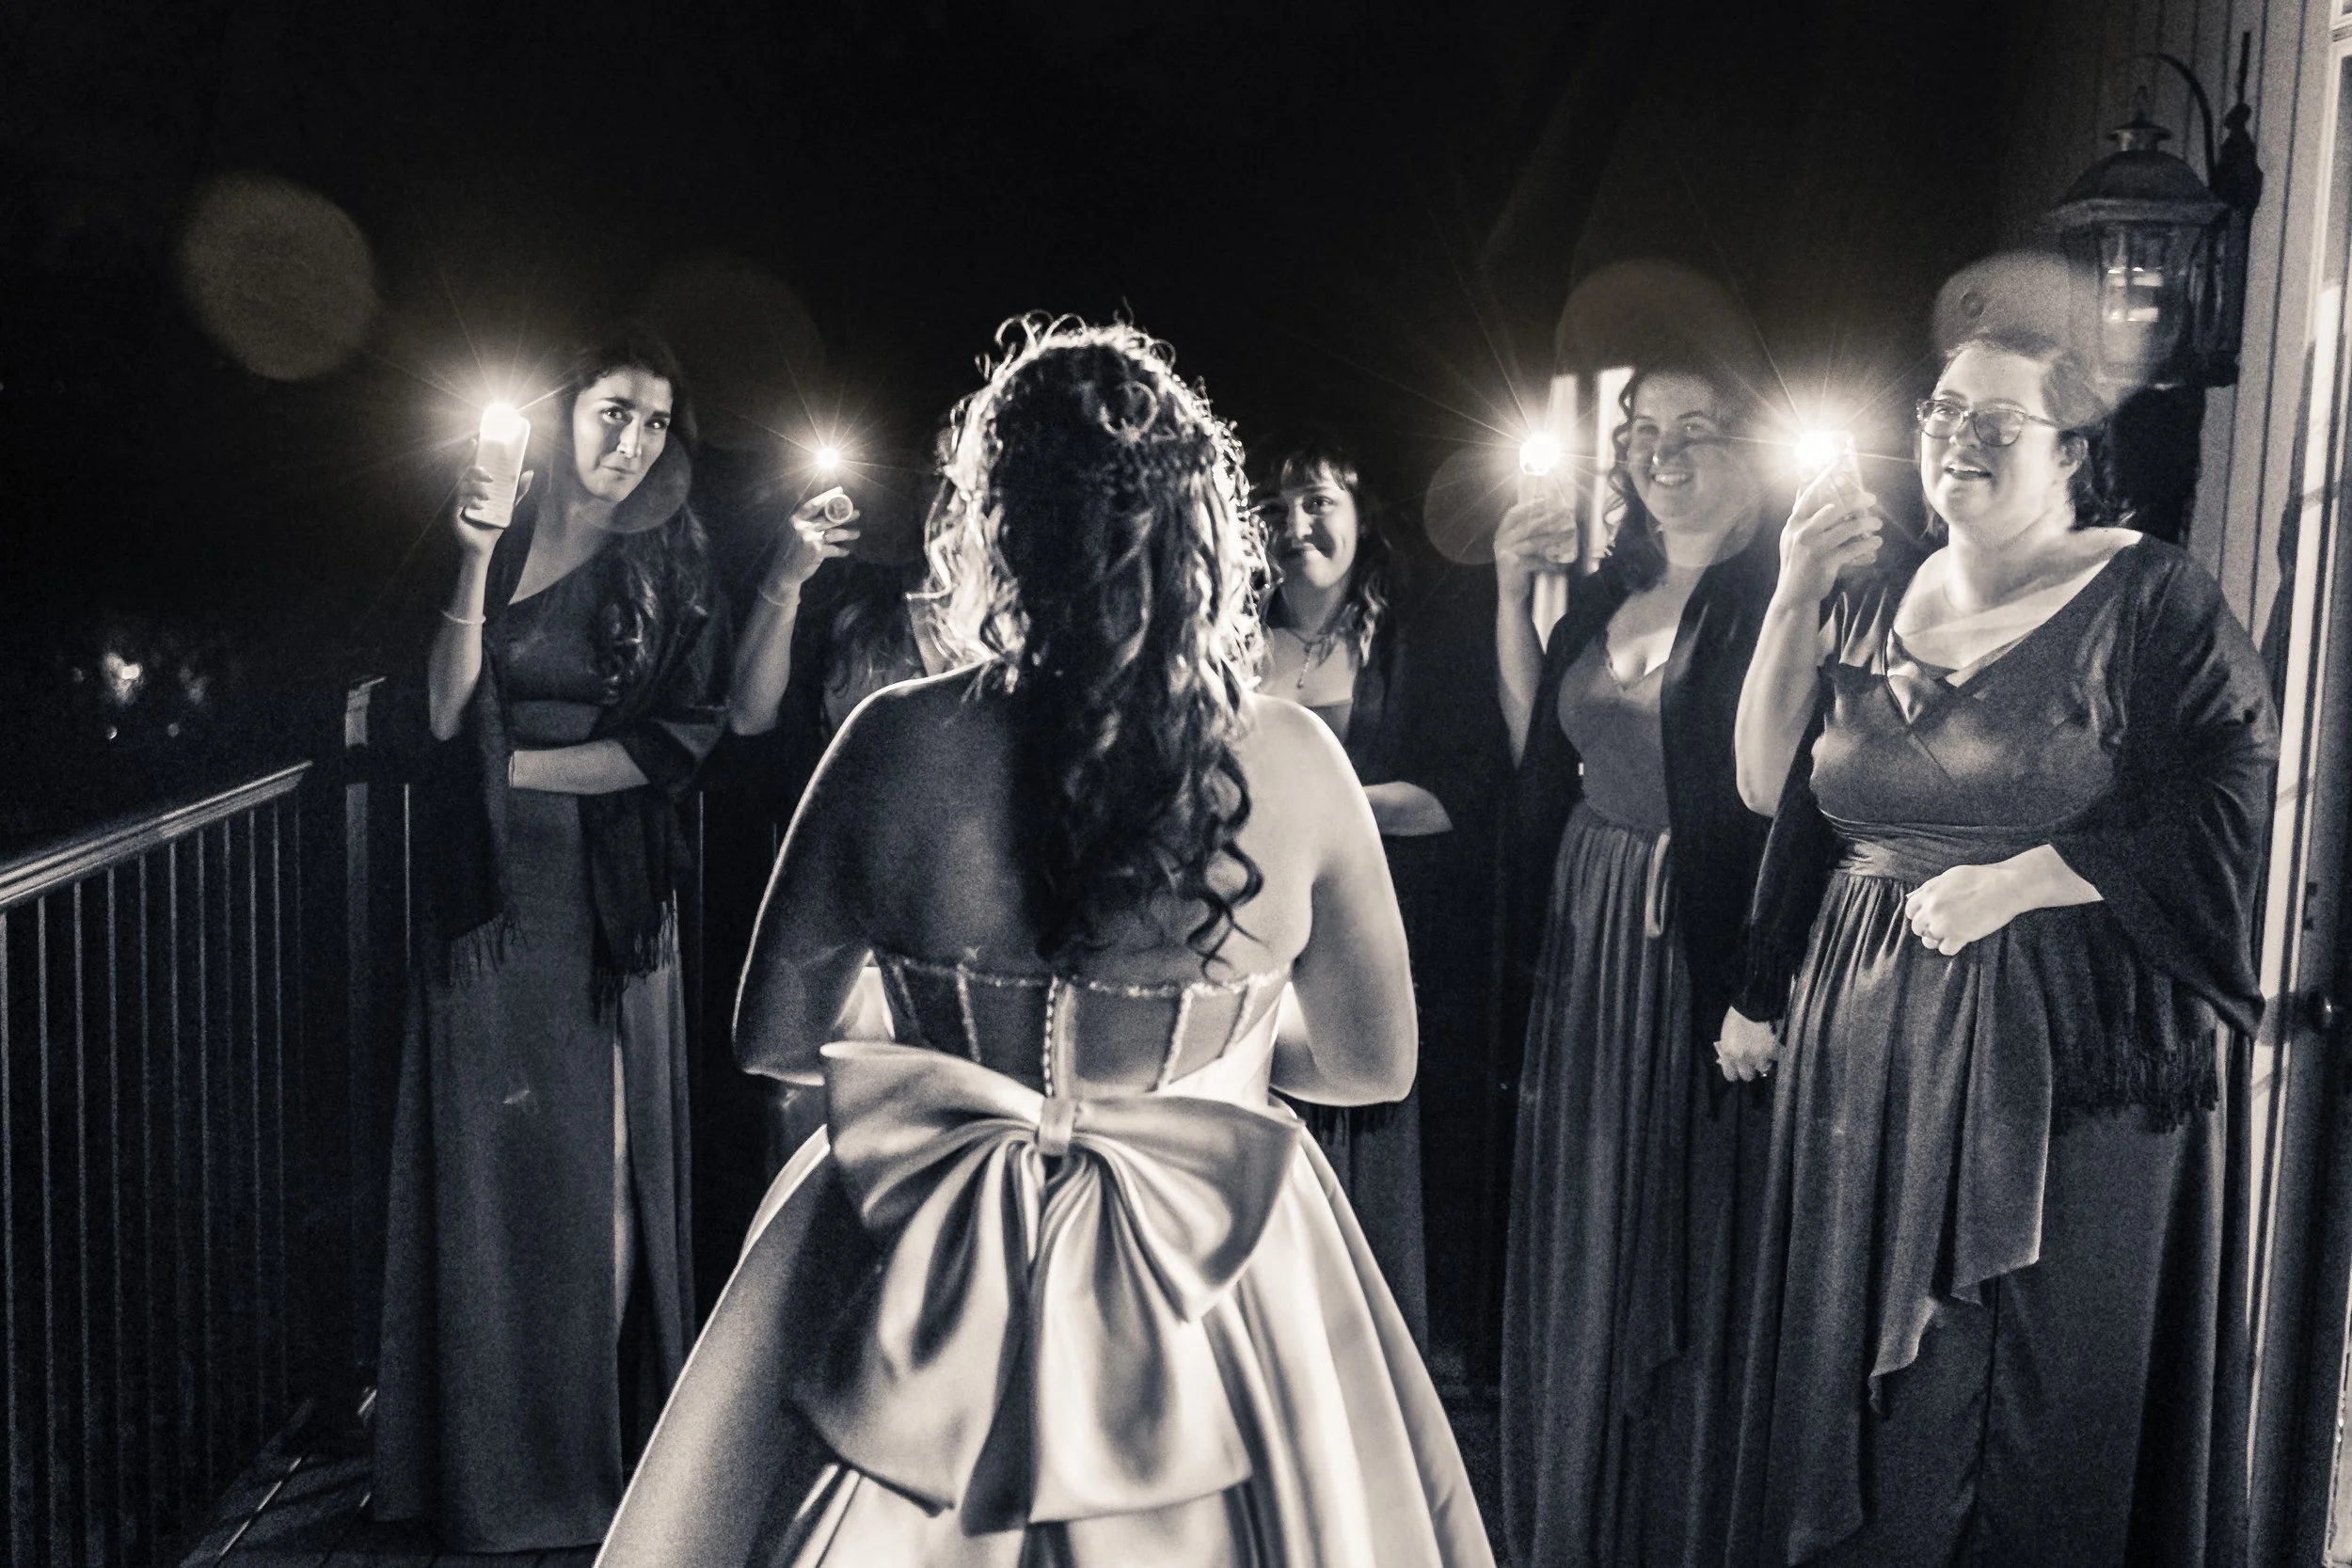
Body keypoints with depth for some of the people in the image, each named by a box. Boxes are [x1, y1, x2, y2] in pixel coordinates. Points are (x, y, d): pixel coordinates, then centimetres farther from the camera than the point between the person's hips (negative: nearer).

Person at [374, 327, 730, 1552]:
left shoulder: (670, 562, 2)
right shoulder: (499, 540, 5)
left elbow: (680, 740, -5)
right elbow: (447, 716, -5)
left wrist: (515, 766, -6)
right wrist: (478, 563, -14)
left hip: (609, 903, -1)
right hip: (490, 899, 1)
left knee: (604, 1165, 3)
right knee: (487, 1164, 4)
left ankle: (594, 1451, 16)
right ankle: (489, 1456, 17)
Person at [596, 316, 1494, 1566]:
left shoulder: (894, 746, -16)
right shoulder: (1293, 762, -14)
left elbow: (772, 1035, -3)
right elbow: (1373, 1062, -2)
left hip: (928, 1285, 0)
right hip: (1207, 1285, 1)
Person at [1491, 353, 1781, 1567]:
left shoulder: (1776, 590, -12)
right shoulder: (1609, 589, 9)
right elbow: (1538, 747, 13)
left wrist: (1799, 591, -30)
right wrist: (1512, 593, 5)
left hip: (1708, 947, -7)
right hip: (1592, 936, 7)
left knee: (1693, 1237, 6)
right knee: (1585, 1235, 18)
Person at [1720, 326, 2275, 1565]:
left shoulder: (2150, 601, -4)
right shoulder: (1867, 607, 11)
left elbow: (2224, 812, -11)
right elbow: (1769, 787, 4)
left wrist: (2014, 881, -16)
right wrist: (1793, 602, -5)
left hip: (2070, 1052, -4)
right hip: (1870, 1045, 5)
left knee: (2046, 1397, 5)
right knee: (1863, 1379, 13)